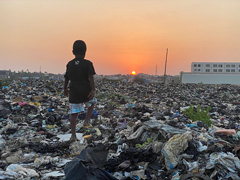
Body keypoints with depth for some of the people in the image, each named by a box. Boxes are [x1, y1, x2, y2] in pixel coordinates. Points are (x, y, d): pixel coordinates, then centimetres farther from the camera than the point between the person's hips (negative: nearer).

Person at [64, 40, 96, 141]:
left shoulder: (69, 64, 8)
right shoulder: (88, 63, -3)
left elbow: (66, 78, 14)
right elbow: (91, 77, -14)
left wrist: (65, 89, 27)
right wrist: (93, 90, -17)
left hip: (74, 93, 2)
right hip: (86, 92, -2)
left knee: (73, 114, 5)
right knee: (92, 103, 29)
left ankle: (73, 135, 4)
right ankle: (87, 121, 18)